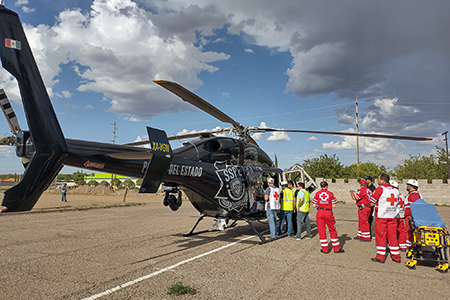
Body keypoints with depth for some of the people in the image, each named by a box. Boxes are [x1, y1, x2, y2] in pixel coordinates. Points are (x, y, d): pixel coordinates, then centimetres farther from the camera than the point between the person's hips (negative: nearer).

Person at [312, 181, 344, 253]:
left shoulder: (317, 194, -1)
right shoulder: (330, 194, -2)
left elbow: (314, 206, -1)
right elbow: (334, 206, -2)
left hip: (320, 212, 0)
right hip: (328, 212, 0)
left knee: (321, 230, 8)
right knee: (332, 230, 14)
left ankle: (325, 249, 13)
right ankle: (336, 248, 22)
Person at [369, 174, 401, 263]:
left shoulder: (380, 189, -9)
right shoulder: (395, 190, 9)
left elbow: (372, 203, -9)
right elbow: (397, 204, 16)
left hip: (381, 216, -5)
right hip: (393, 216, 6)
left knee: (380, 235, 2)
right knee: (392, 236, 12)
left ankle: (380, 257, 6)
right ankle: (396, 257, 18)